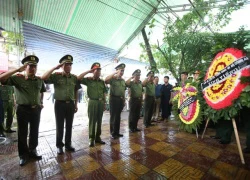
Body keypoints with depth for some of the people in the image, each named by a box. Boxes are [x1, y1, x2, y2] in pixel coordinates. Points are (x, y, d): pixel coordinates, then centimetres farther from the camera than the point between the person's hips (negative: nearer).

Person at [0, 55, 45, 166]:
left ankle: (32, 151, 34)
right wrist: (17, 70, -24)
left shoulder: (39, 80, 4)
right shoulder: (17, 78, -7)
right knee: (22, 133, 10)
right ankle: (23, 155, 29)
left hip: (36, 109, 3)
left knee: (34, 132, 14)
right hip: (23, 110, -3)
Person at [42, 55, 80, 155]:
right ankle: (59, 145, 26)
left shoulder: (74, 77, 5)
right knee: (60, 126, 8)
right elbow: (43, 78, -19)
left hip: (70, 104, 3)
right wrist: (54, 68, -18)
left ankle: (68, 144, 29)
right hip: (60, 104, -3)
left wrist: (76, 104, 10)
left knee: (69, 125, 12)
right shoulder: (56, 76, -4)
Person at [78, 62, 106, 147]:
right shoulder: (88, 80, -1)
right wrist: (88, 71, -12)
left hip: (101, 102, 4)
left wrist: (104, 103, 11)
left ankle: (98, 137, 23)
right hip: (93, 102, -4)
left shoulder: (102, 81, 10)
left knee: (99, 121, 11)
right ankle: (91, 139, 13)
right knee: (92, 121, 2)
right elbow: (78, 78, -16)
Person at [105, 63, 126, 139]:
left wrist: (124, 100, 15)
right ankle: (113, 133, 15)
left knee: (118, 116, 14)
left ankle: (117, 132, 26)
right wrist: (115, 73, -25)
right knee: (113, 116, 3)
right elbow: (106, 80, -30)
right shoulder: (112, 79, -8)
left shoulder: (123, 80, 13)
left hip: (120, 99, 7)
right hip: (114, 99, -6)